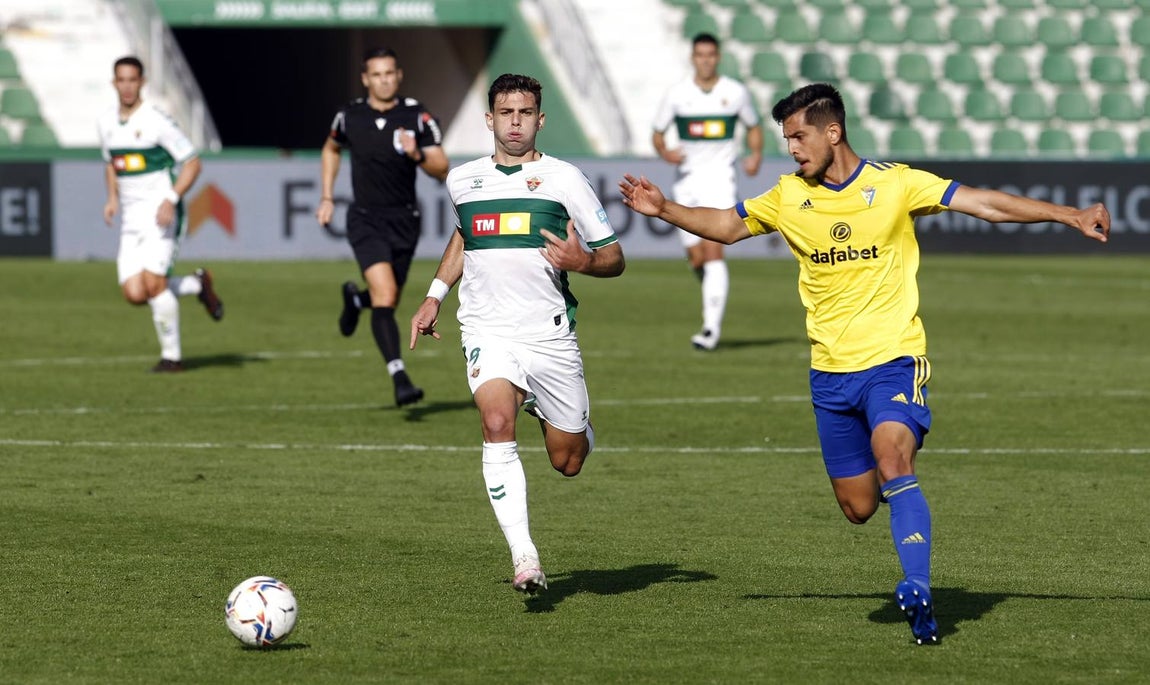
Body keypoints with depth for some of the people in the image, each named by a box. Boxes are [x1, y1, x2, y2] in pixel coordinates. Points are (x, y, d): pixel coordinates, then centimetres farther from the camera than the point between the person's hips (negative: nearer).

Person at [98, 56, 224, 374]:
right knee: (134, 294, -6)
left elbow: (192, 163, -8)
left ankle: (171, 355, -1)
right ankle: (198, 284, 20)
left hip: (161, 215, -6)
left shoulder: (156, 121, -10)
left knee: (153, 282, -17)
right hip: (130, 218, 6)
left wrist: (171, 200, -20)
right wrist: (112, 198, 10)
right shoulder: (106, 123, 10)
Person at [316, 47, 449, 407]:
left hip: (404, 221, 2)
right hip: (365, 219, -2)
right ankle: (400, 378, -22)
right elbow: (331, 149, 20)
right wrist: (327, 198, 15)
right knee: (384, 296, -20)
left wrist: (417, 155, -27)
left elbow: (442, 169, -7)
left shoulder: (417, 116, -6)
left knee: (387, 302, 13)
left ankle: (355, 298, 50)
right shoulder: (350, 116, -2)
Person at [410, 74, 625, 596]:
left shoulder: (563, 179, 0)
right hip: (488, 332, 1)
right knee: (497, 423, -27)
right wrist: (434, 297, 24)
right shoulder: (462, 180, 10)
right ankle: (524, 559, -29)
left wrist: (582, 261, -18)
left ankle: (544, 410, 43)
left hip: (551, 333, -1)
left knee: (567, 461, 5)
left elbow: (614, 258, 4)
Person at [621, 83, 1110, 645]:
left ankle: (917, 593, -34)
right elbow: (724, 226, 19)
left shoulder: (894, 185, -5)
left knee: (892, 460, -29)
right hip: (830, 370, 5)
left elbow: (986, 204, -7)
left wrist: (1070, 215, -14)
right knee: (858, 508, 6)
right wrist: (664, 210, 5)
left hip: (893, 359, -4)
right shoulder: (789, 197, 5)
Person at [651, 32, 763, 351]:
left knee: (713, 250, -16)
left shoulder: (736, 93, 1)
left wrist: (756, 153, -4)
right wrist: (665, 152, -14)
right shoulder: (677, 94, 2)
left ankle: (712, 327, -18)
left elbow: (754, 127, 16)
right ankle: (715, 298, 35)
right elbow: (657, 134, 8)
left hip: (720, 178, -2)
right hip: (687, 179, 2)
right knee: (696, 258, 3)